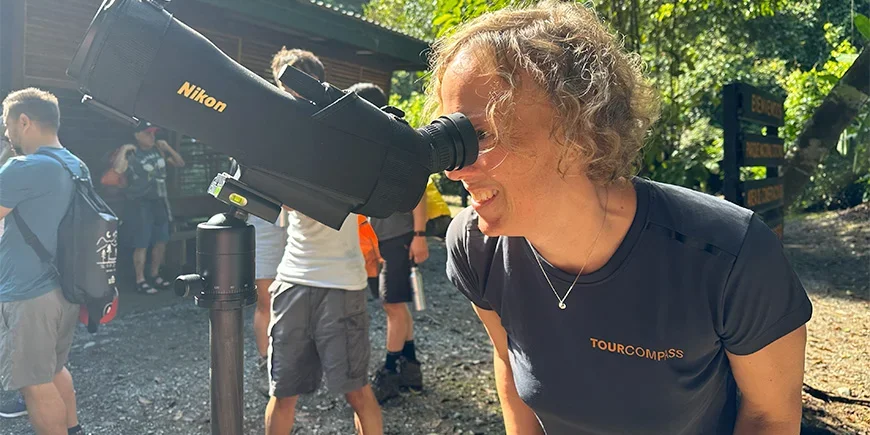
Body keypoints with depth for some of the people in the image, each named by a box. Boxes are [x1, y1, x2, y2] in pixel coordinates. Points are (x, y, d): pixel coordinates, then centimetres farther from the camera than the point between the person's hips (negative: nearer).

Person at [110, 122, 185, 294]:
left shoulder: (158, 150, 9)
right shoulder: (132, 155, -10)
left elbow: (180, 163, 15)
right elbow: (117, 169, -28)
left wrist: (167, 148, 4)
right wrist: (123, 150, -22)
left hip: (160, 202, 7)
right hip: (140, 204, -6)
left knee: (161, 241, 12)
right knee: (142, 245, -4)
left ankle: (155, 275, 27)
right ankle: (140, 281, 5)